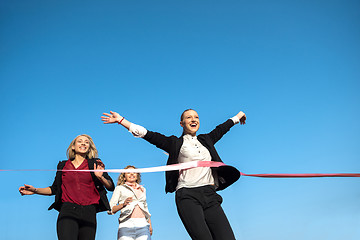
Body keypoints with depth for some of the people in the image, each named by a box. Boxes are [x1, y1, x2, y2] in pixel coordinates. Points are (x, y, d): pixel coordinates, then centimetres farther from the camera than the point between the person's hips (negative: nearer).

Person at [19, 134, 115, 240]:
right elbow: (54, 189, 22)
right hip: (68, 210, -1)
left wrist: (100, 177, -10)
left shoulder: (95, 164, 12)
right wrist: (35, 190, 10)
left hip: (89, 212, 1)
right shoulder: (63, 165, 16)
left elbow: (111, 187, 8)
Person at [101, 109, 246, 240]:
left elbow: (221, 129, 40)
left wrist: (237, 117, 57)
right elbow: (148, 135, 6)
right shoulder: (176, 143, 11)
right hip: (188, 196, -4)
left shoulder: (206, 140, 23)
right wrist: (121, 120, 1)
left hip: (210, 195, 4)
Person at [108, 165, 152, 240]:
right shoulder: (120, 188, 14)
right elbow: (110, 210, 6)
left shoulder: (142, 189, 26)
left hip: (143, 225, 3)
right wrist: (123, 204, -12)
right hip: (126, 225, -3)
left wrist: (150, 225, 19)